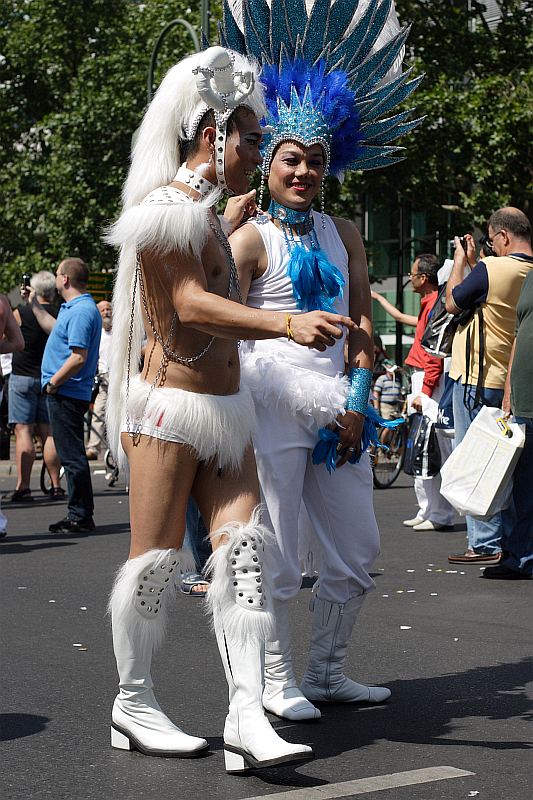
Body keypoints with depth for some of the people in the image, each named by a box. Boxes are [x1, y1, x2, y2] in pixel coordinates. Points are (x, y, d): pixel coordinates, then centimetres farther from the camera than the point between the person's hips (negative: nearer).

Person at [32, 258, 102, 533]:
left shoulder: (81, 311, -18)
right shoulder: (73, 308, 16)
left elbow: (78, 357, -24)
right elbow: (55, 329, 36)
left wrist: (53, 382, -16)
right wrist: (34, 303, 40)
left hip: (66, 394, -11)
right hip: (67, 393, 11)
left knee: (72, 456, -6)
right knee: (71, 455, 13)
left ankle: (80, 516, -3)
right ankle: (79, 515, 18)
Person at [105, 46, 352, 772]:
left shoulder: (206, 209, 19)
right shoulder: (166, 205, -10)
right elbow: (191, 305, -22)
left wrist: (236, 215, 44)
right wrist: (287, 325, -33)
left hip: (224, 406, 9)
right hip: (171, 404, -8)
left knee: (243, 547, -5)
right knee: (157, 558, -1)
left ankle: (246, 718, -9)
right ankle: (132, 704, 15)